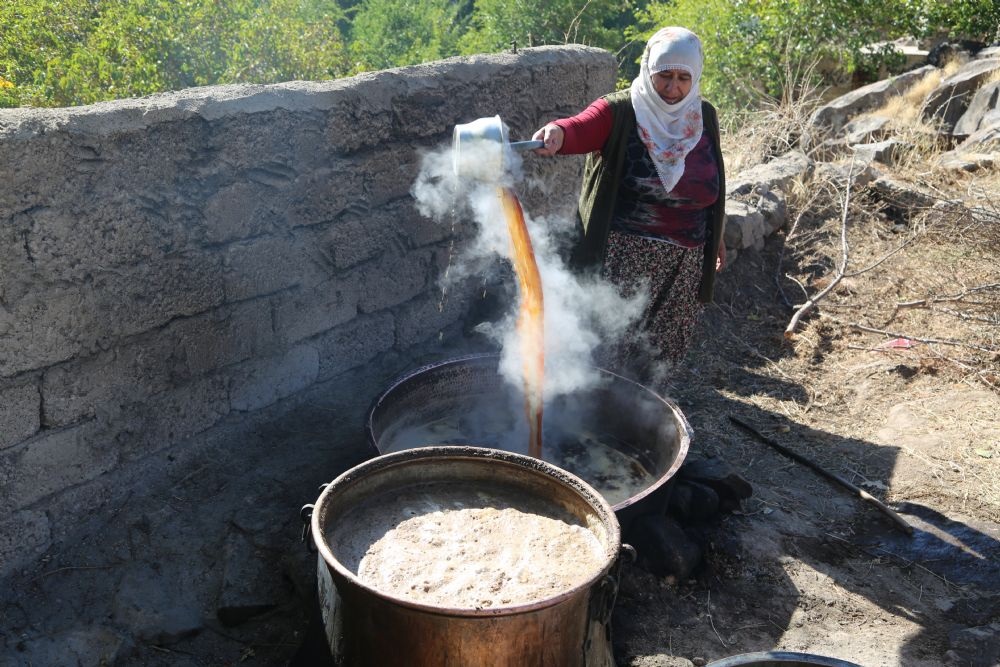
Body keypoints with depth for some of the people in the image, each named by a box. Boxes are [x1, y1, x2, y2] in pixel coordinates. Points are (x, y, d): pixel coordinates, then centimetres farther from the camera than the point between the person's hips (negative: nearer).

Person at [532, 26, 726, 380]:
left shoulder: (704, 117, 5)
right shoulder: (619, 111, -10)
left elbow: (713, 183, 16)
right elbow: (579, 128, -31)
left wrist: (717, 236, 23)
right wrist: (557, 133, -54)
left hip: (684, 264, 5)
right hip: (623, 256, -4)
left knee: (656, 350, 15)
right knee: (610, 348, 0)